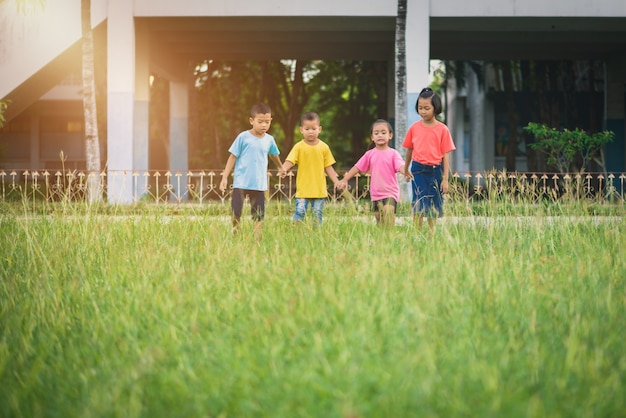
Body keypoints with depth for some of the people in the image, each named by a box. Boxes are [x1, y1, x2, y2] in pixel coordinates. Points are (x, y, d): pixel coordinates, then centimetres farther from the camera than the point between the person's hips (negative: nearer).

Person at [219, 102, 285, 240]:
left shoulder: (269, 140, 5)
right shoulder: (243, 137, -5)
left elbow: (274, 155, 27)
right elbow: (233, 157, -1)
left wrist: (280, 167, 44)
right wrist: (225, 177, -5)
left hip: (259, 184, 3)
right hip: (241, 183, -3)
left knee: (259, 215, 2)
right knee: (236, 213, -3)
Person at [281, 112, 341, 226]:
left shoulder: (324, 147, 5)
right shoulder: (299, 147, -2)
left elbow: (328, 167, 9)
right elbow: (289, 161, -11)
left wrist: (336, 181, 1)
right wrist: (284, 169, -33)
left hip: (319, 190, 2)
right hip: (303, 190, -2)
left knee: (317, 215, 6)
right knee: (299, 213, -10)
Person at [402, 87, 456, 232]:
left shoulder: (442, 129, -3)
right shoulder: (414, 128, 2)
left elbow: (445, 155, -2)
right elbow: (409, 150, 14)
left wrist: (445, 179, -4)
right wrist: (406, 170, 22)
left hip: (436, 170, 0)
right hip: (418, 170, 0)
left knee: (434, 206, 7)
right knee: (418, 204, -7)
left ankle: (432, 233, 18)